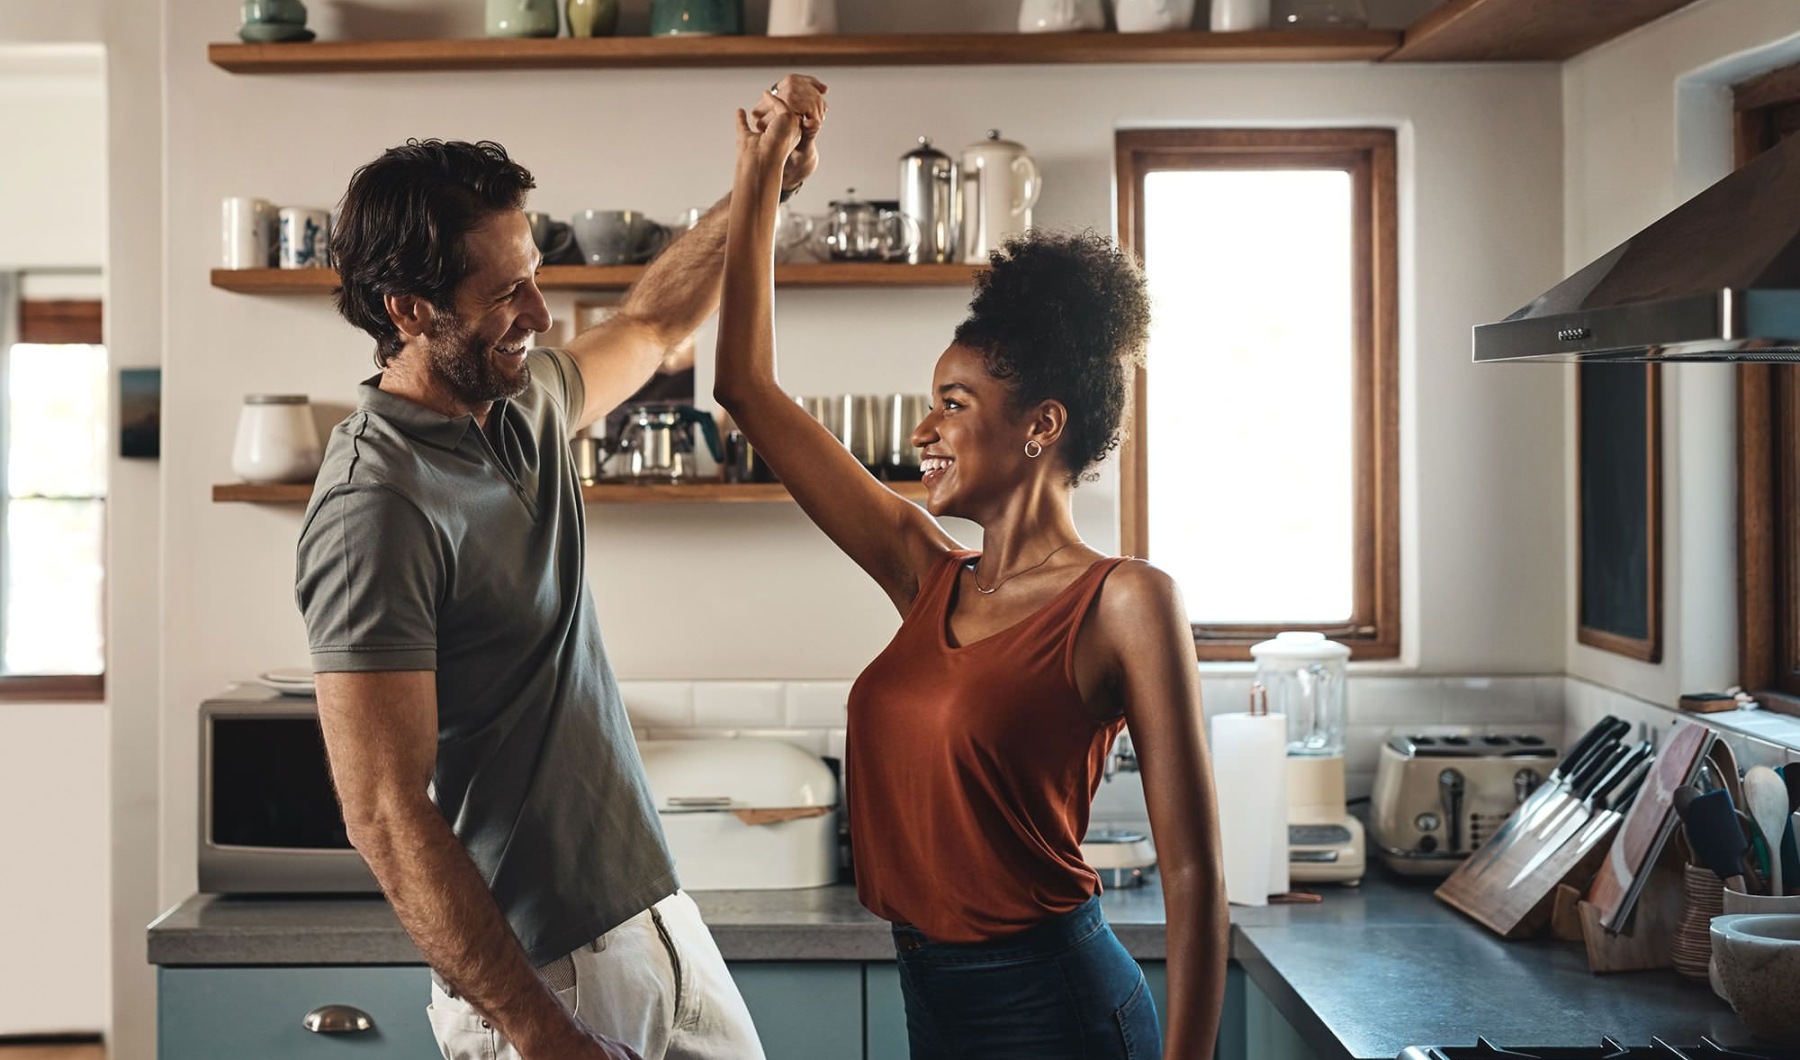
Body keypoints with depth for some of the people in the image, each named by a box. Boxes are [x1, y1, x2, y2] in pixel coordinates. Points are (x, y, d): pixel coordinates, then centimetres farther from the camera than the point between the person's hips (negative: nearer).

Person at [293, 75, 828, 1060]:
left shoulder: (523, 405, 5)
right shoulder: (377, 506, -22)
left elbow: (648, 324, 27)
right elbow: (387, 816, -23)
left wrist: (762, 189, 17)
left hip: (654, 915, 8)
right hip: (540, 970, -8)